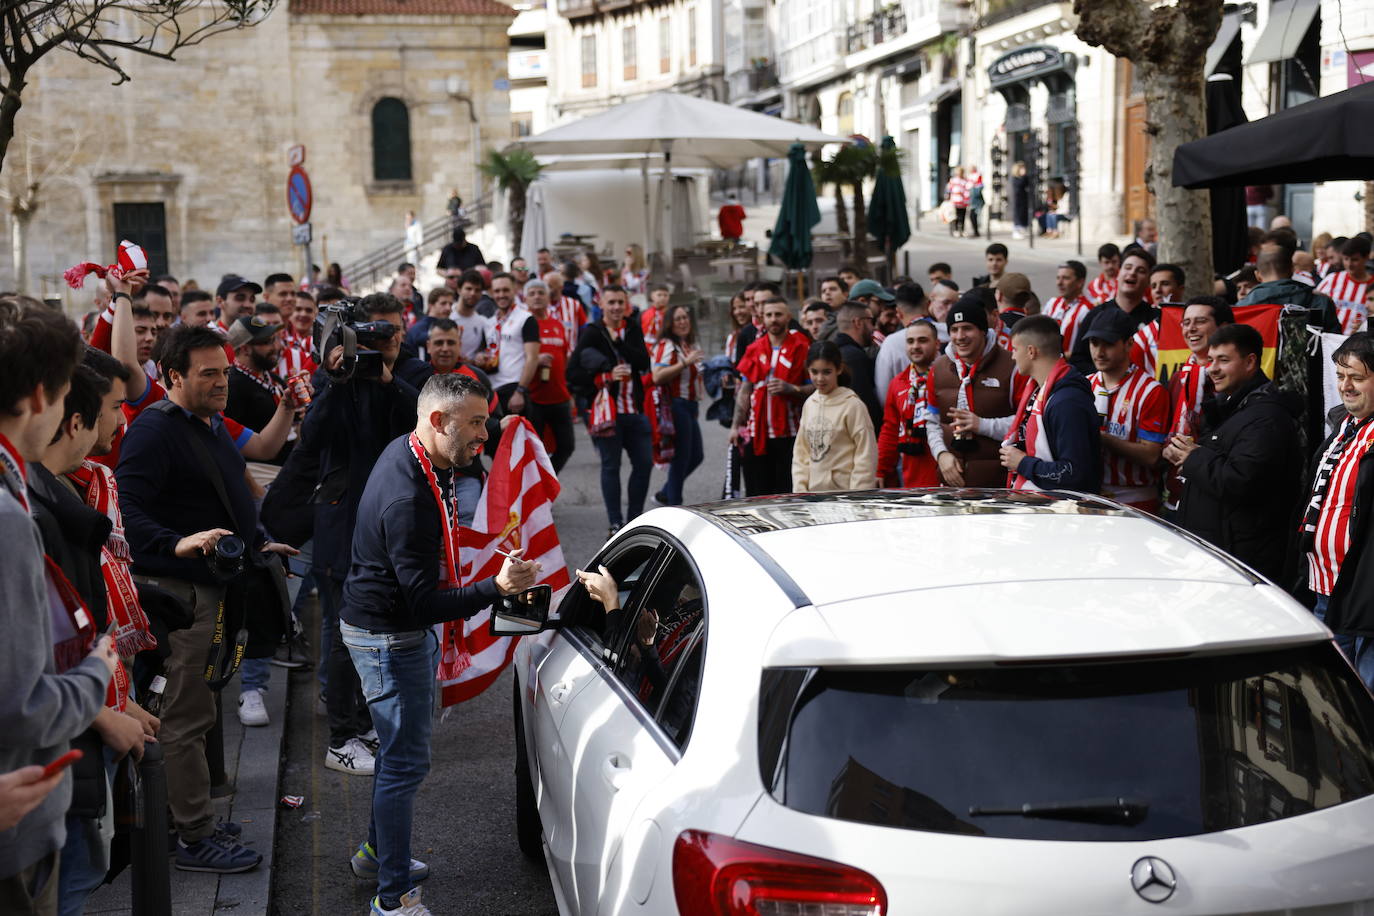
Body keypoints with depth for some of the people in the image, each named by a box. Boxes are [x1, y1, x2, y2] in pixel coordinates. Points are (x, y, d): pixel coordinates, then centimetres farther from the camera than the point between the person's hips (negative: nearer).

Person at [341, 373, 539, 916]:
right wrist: (496, 589, -39)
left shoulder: (409, 453, 1)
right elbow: (423, 603, -32)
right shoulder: (409, 498, -32)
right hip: (386, 637, -11)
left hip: (406, 627, 11)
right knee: (406, 761, -4)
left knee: (402, 748, 23)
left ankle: (378, 850, 41)